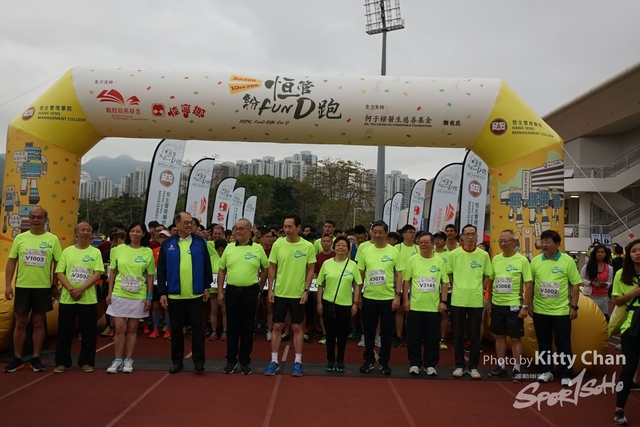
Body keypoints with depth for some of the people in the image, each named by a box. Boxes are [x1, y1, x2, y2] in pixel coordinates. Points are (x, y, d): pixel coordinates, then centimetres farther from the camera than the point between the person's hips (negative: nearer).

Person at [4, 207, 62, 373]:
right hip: (22, 286, 1)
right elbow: (11, 261, 4)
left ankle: (36, 359, 17)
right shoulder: (20, 238, 2)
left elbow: (58, 264, 3)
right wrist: (8, 285, -3)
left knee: (38, 323, 8)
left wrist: (55, 286, 2)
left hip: (43, 287, -1)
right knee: (20, 324, 9)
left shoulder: (53, 239, -1)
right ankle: (17, 359, 19)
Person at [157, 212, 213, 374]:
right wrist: (162, 292, -3)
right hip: (174, 295, 1)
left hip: (196, 294, -1)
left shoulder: (200, 242, 1)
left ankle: (198, 361, 10)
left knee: (197, 328, 2)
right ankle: (177, 361, 21)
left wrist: (206, 287, 1)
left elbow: (206, 266, 4)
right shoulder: (168, 244, 1)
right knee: (176, 329, 10)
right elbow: (161, 270, 1)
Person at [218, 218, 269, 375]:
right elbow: (221, 270, 8)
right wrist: (220, 292, 3)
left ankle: (245, 361, 15)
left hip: (250, 292, -2)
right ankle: (231, 360, 18)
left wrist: (259, 288, 6)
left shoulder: (258, 249, -1)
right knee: (232, 327, 7)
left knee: (247, 327, 5)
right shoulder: (229, 248, 5)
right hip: (232, 291, 2)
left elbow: (265, 270, 7)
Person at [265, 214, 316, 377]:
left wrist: (306, 290, -7)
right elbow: (272, 268, 3)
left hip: (298, 294, -1)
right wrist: (270, 289, -2)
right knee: (277, 326, 7)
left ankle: (298, 362, 16)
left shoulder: (308, 246, -6)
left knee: (297, 327, 6)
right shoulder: (277, 244, -3)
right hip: (280, 293, 1)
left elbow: (310, 270, 0)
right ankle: (274, 361, 17)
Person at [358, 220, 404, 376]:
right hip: (369, 297, 1)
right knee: (369, 331, 8)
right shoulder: (365, 251, 2)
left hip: (388, 298, -1)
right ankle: (369, 360, 21)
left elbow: (399, 275, 0)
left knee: (386, 332, 7)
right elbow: (360, 274, 7)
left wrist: (398, 296, -6)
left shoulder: (394, 252, -2)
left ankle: (384, 362, 19)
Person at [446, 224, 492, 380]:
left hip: (476, 301, 0)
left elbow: (487, 276, 10)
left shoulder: (483, 255, 0)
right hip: (458, 300, 0)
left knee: (475, 335, 6)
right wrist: (456, 288, 4)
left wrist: (480, 289, 1)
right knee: (458, 335, 6)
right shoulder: (454, 254, -1)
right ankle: (460, 365, 18)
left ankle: (473, 367, 17)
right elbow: (448, 274, 9)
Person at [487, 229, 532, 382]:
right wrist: (489, 302, 11)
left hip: (514, 305, -4)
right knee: (499, 336, 11)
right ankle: (501, 366, 22)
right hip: (497, 305, 5)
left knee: (515, 338, 2)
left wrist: (525, 306, -12)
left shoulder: (522, 260, -8)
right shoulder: (496, 259, 6)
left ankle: (516, 369, 12)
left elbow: (528, 285, -8)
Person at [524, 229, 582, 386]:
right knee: (543, 344, 13)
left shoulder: (567, 261, -6)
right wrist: (527, 305, 5)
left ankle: (565, 375, 17)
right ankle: (545, 371, 26)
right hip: (540, 310, 3)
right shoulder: (536, 261, 0)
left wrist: (574, 307, -6)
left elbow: (575, 285, -3)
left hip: (561, 311, -2)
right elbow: (530, 284, 7)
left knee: (563, 344, 5)